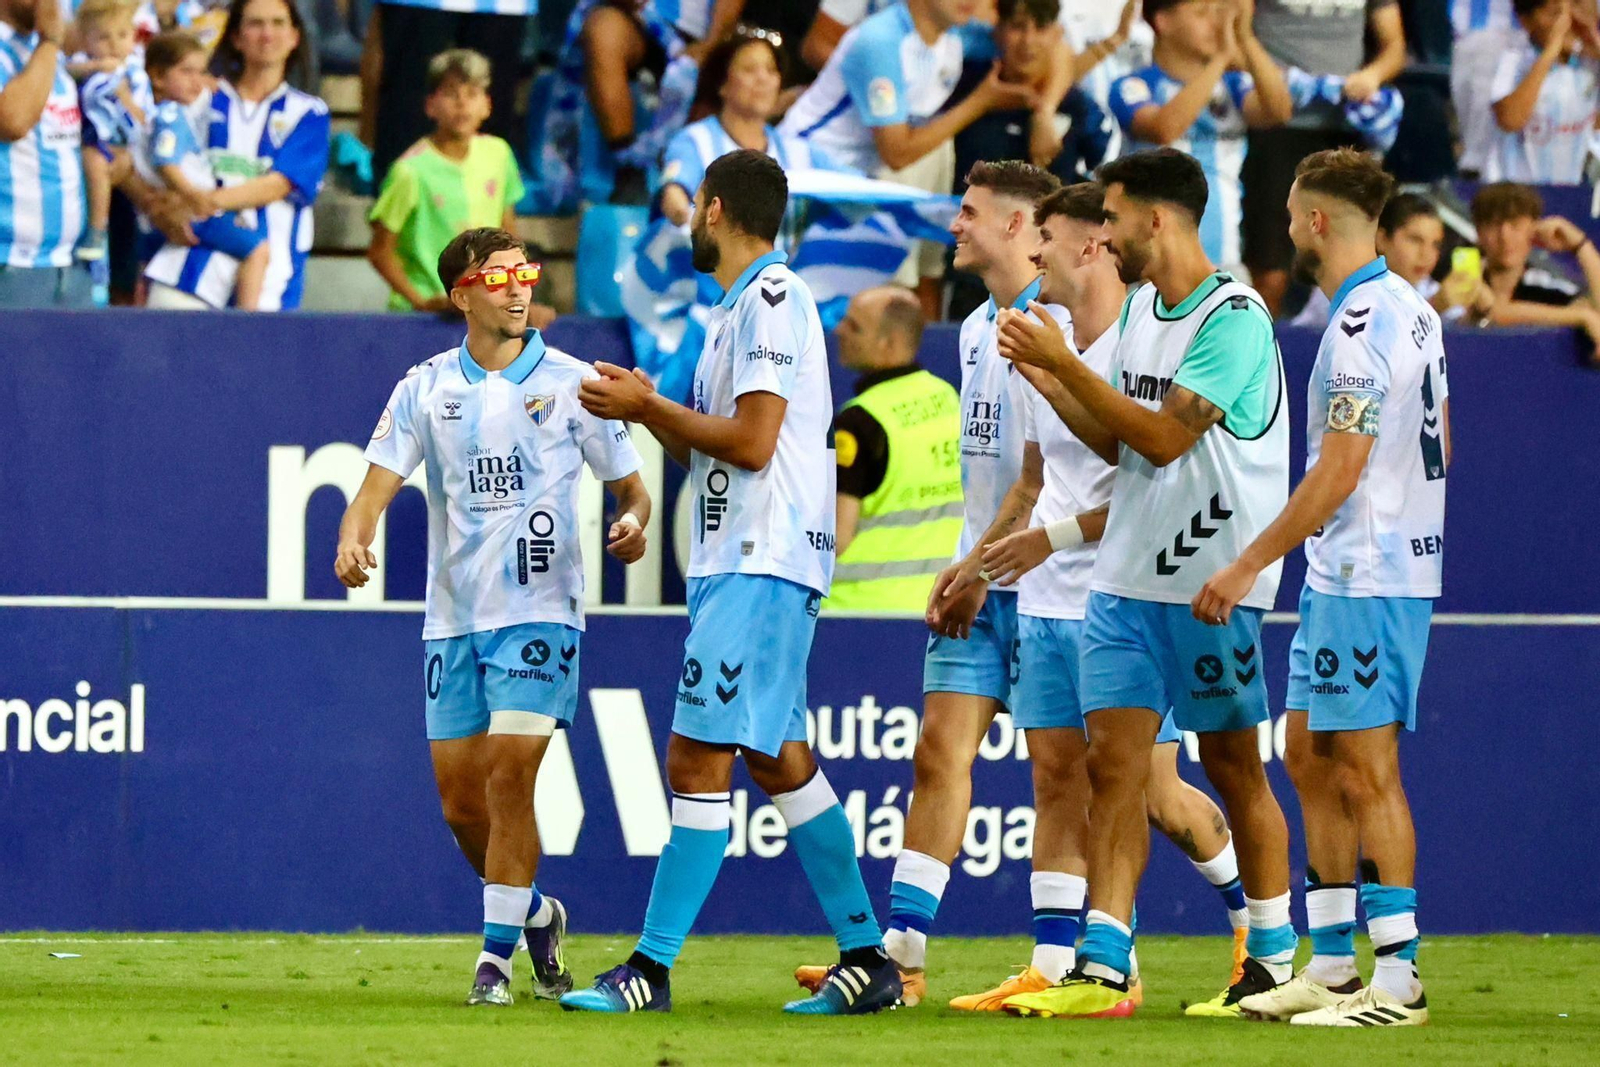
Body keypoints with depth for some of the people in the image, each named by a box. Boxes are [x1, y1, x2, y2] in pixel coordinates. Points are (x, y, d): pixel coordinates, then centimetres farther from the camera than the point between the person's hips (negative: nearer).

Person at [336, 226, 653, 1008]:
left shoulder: (572, 383, 2)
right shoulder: (425, 389, 7)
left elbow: (629, 487, 8)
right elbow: (378, 484, 0)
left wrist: (632, 522, -15)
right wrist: (353, 541, -22)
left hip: (540, 613, -3)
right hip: (453, 618, 3)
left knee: (509, 777, -15)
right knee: (462, 804, 4)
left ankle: (497, 954, -7)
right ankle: (535, 914, 29)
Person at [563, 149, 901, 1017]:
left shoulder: (771, 299, -12)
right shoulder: (738, 307, 19)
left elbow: (752, 442, -19)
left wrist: (649, 407, -9)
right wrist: (646, 408, 9)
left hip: (761, 567, -10)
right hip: (736, 561, 10)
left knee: (699, 761, -11)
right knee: (780, 761, 12)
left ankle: (651, 969, -13)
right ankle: (868, 961, 16)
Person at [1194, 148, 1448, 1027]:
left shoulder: (1362, 326, -18)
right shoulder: (1410, 310, 12)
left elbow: (1336, 475, -21)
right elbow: (1435, 446, 19)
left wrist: (1248, 565, -17)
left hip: (1367, 580, -10)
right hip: (1342, 577, 10)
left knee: (1366, 771, -7)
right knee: (1310, 756, 14)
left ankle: (1398, 979, -5)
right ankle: (1332, 965, 19)